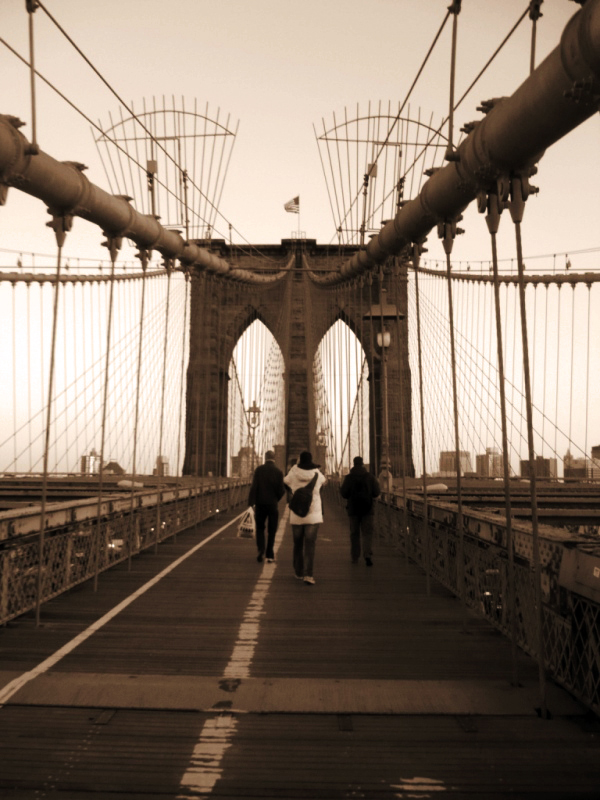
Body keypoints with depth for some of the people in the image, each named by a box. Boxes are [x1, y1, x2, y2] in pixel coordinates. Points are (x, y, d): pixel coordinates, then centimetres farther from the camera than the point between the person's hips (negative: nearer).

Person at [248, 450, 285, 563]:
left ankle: (261, 550, -2)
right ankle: (269, 555, 10)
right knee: (271, 530, 10)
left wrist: (251, 503, -9)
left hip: (260, 504, 0)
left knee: (260, 528, 15)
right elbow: (281, 490, -7)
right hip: (273, 504, 0)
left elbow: (254, 487, -10)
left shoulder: (258, 470, -4)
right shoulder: (278, 472, -4)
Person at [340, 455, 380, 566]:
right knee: (367, 532, 1)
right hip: (367, 508, 0)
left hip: (353, 509, 0)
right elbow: (376, 493, -2)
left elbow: (344, 494, -6)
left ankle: (355, 557, 14)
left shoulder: (349, 477, -5)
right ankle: (368, 555, -17)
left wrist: (340, 488, 15)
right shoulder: (370, 477, -3)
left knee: (354, 533, 10)